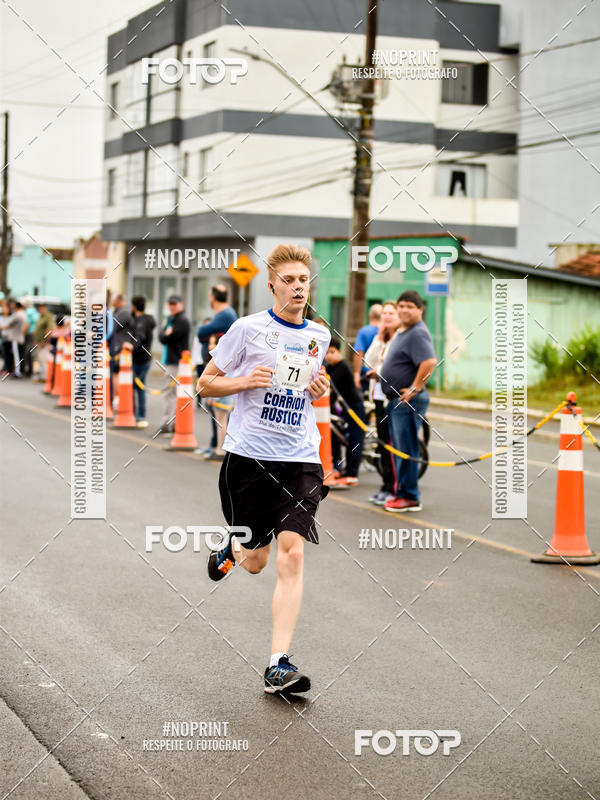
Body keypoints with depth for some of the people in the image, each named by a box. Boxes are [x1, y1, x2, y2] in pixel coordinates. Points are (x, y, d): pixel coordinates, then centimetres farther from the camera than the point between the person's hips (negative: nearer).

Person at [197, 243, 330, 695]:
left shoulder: (319, 336, 10)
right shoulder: (248, 328, -2)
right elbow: (205, 384, 2)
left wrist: (320, 391, 5)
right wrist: (246, 381, -15)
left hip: (300, 459, 2)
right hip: (249, 457, -2)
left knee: (292, 554, -14)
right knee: (255, 563, 6)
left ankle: (279, 665, -14)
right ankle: (234, 548, 46)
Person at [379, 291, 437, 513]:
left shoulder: (418, 333, -16)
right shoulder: (403, 333, 17)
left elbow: (429, 362, -30)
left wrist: (414, 389, -24)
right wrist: (381, 372, 20)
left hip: (408, 401, -11)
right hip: (396, 400, 11)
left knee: (406, 450, -6)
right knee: (399, 448, 16)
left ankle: (409, 497, -1)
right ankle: (401, 492, 24)